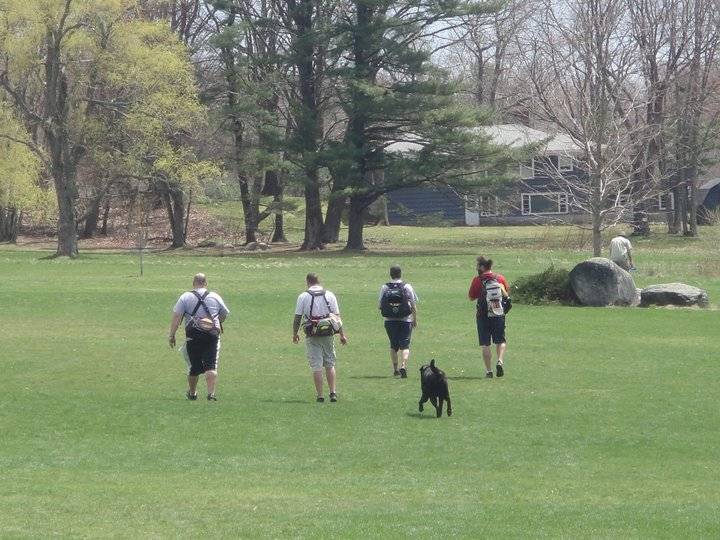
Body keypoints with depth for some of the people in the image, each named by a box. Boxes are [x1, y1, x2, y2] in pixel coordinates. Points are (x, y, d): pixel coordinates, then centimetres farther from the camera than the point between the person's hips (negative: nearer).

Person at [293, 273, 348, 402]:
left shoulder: (303, 297, -2)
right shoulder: (329, 295, 4)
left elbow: (297, 318, -2)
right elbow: (337, 317, 1)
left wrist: (295, 334, 12)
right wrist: (342, 335, 5)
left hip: (312, 336, -2)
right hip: (328, 334, 2)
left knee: (316, 366, 0)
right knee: (330, 364, 12)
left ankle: (320, 395, -1)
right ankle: (333, 393, 5)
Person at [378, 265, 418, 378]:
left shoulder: (384, 288, -2)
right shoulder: (407, 287, -4)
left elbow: (379, 306, -1)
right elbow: (413, 305, -3)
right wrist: (415, 319, 9)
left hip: (390, 321, 2)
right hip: (405, 321, -2)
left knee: (393, 345, 16)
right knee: (405, 345, -2)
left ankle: (395, 369, 18)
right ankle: (403, 366, -22)